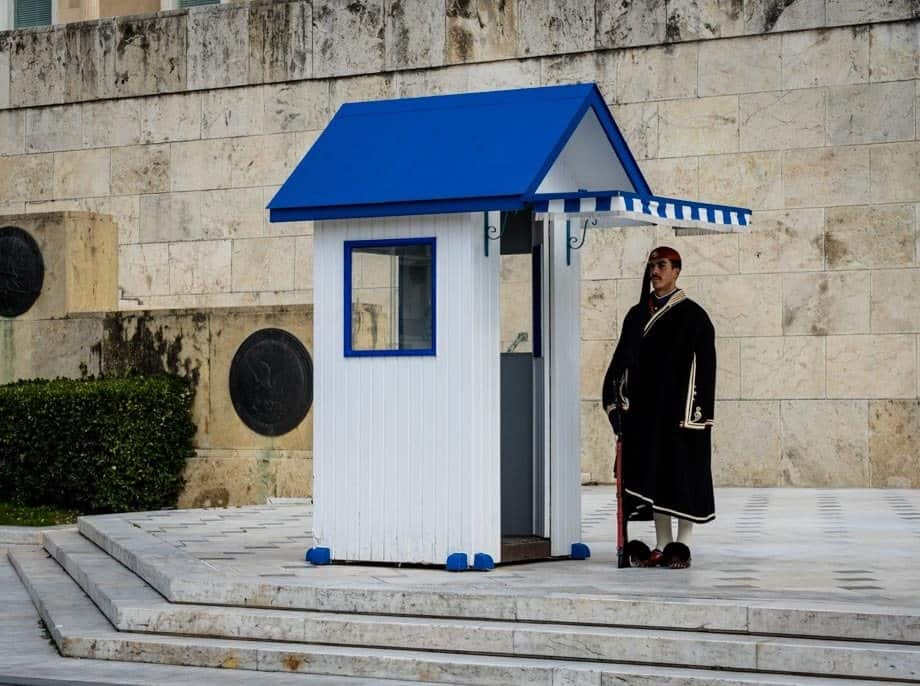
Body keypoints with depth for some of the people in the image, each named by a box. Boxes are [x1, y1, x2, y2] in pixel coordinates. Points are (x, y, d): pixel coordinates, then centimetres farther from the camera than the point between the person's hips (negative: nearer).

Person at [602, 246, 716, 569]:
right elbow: (622, 360, 13)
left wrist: (696, 411, -15)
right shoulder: (636, 315, 13)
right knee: (653, 474, 5)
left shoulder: (692, 315, -3)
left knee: (682, 472, -2)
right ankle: (662, 545, 10)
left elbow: (705, 364, -8)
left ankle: (682, 545, 4)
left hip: (679, 408, -5)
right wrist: (617, 401, 2)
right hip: (646, 409, 5)